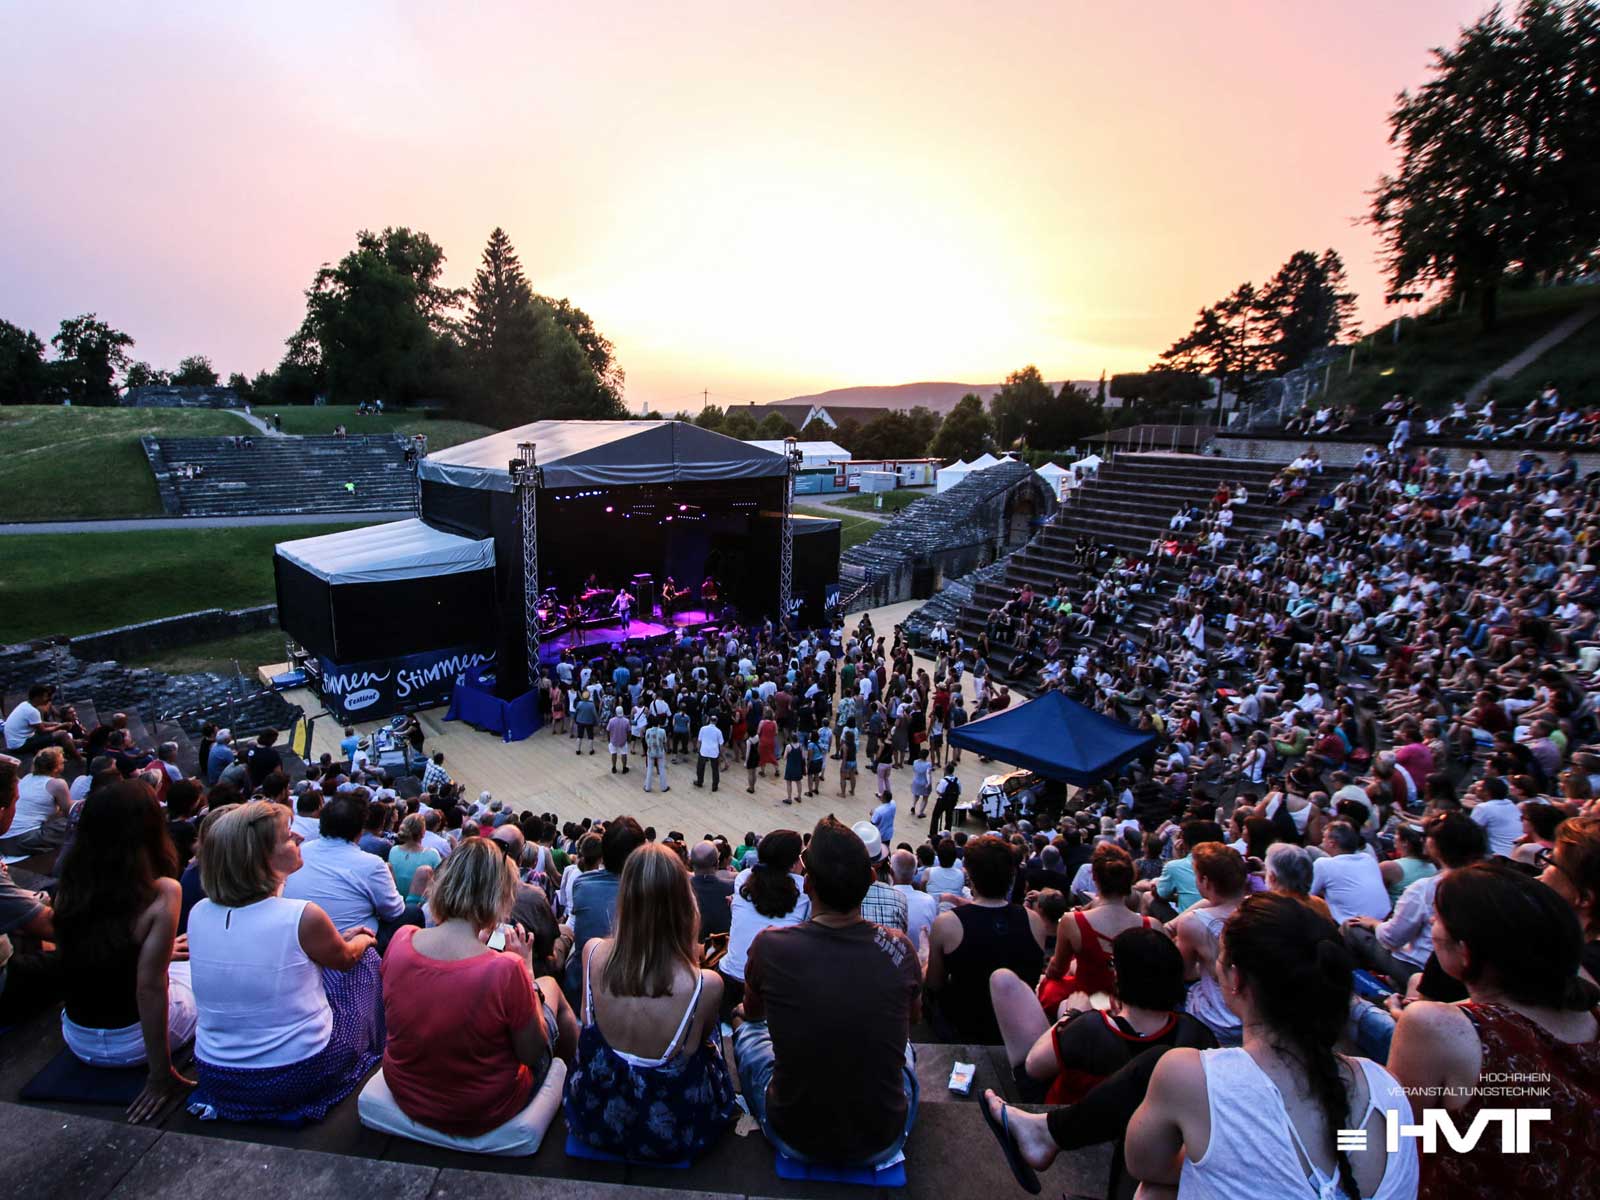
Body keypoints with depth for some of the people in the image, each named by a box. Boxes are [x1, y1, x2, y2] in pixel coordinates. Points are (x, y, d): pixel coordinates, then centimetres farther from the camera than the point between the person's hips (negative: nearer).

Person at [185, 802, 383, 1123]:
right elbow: (347, 958, -2)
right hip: (298, 1078, -5)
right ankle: (373, 1051, 37)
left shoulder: (198, 913, -8)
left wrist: (336, 939, 20)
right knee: (366, 956, 16)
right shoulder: (303, 918, -24)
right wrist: (363, 939, 21)